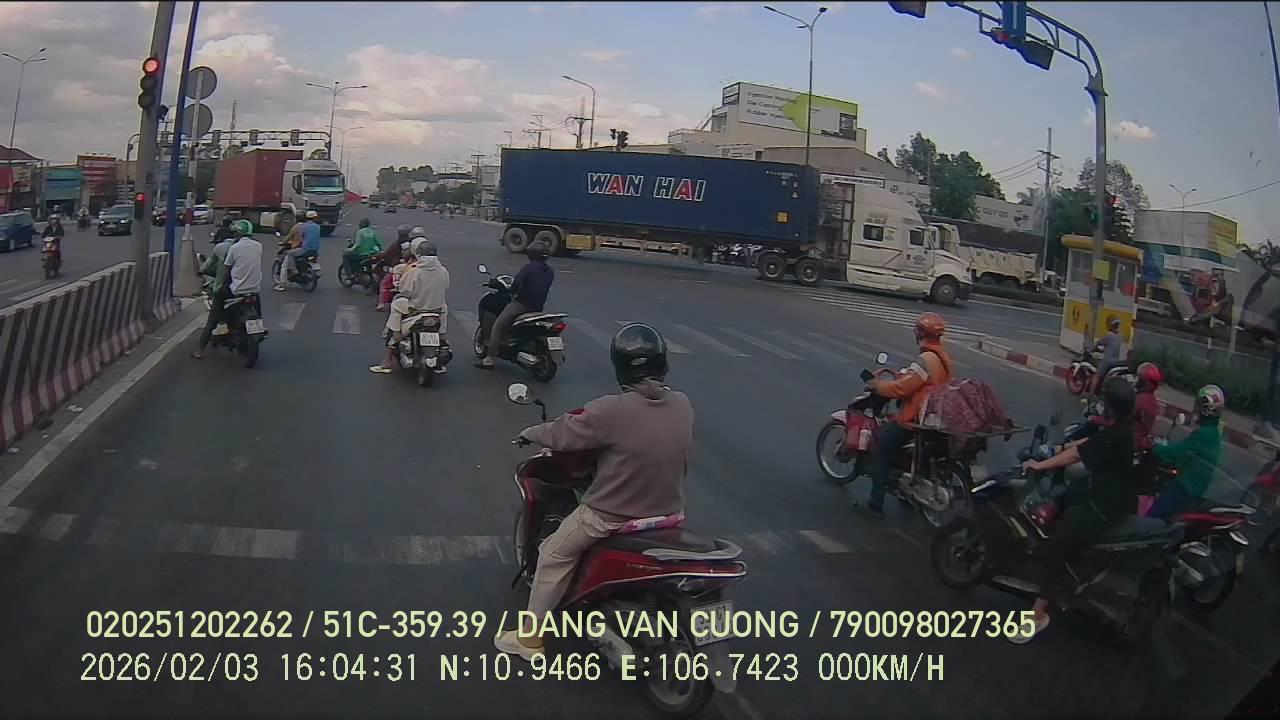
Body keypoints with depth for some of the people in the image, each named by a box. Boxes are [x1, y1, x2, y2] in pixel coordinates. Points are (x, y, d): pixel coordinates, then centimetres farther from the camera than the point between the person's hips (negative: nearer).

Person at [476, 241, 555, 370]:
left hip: (522, 304, -8)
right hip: (539, 307, 8)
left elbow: (516, 282, -14)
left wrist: (513, 294, 6)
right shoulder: (550, 272, 8)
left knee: (497, 326, -2)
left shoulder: (529, 267, -13)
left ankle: (490, 360, -8)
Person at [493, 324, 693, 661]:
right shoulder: (683, 405, -6)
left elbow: (562, 434, -11)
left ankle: (530, 637, 23)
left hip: (611, 514, -6)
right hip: (670, 511, 6)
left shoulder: (611, 411, -23)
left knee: (554, 555, 15)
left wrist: (529, 433, 9)